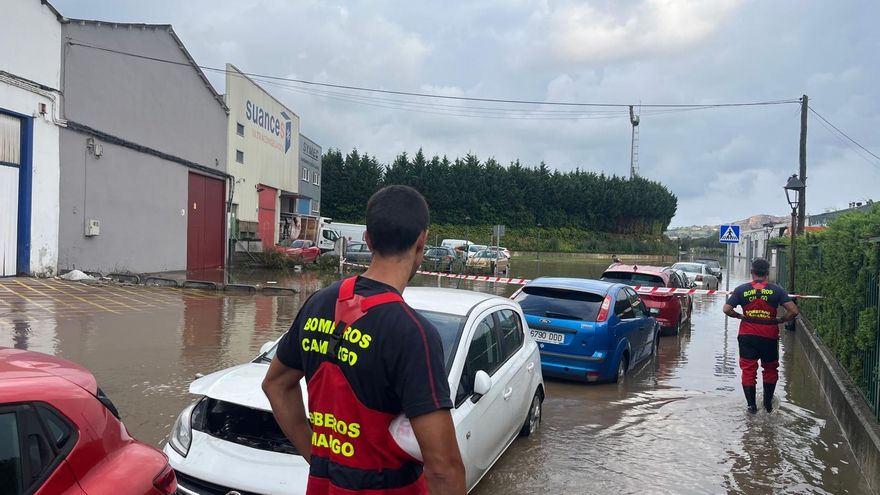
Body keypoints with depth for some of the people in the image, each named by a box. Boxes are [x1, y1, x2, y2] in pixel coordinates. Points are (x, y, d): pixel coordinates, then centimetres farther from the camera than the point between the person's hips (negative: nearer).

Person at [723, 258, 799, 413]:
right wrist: (780, 320, 5)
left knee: (748, 370, 8)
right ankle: (768, 403, 29)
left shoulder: (741, 289, -4)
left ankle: (752, 405, 12)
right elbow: (793, 311, -11)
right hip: (769, 336, 0)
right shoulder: (776, 290, -5)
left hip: (747, 336, 0)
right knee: (770, 369, 20)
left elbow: (727, 309, -8)